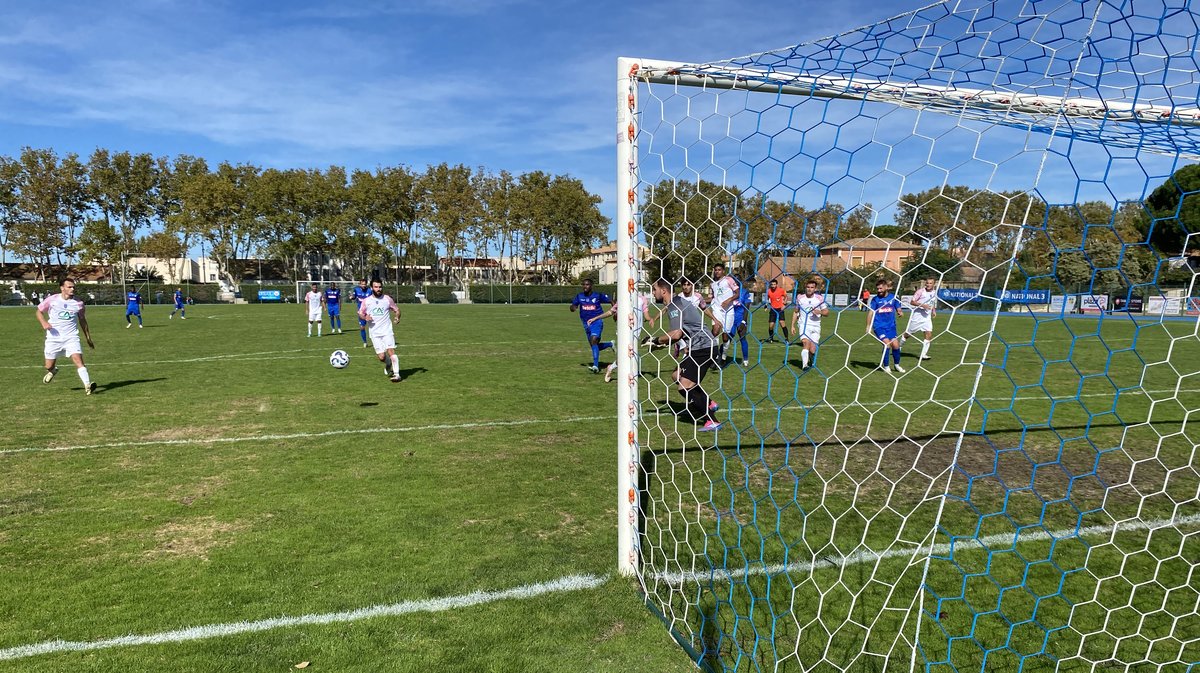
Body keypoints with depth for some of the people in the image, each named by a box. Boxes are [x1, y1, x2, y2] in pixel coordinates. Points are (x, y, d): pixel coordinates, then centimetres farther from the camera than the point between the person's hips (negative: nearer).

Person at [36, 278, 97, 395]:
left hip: (71, 337, -1)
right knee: (49, 366, 8)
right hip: (53, 338, 1)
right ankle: (52, 371, 46)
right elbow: (39, 311, 10)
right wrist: (44, 322, -12)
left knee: (78, 359, -21)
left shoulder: (78, 303, 2)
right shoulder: (51, 300, -2)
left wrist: (88, 338, 17)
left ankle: (88, 385, -29)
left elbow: (82, 320, 15)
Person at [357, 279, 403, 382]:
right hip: (375, 333, 1)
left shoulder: (387, 299, 3)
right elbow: (360, 314, 12)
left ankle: (396, 374, -17)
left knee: (391, 351, -18)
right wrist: (365, 317, -10)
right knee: (382, 357, -3)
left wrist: (397, 317, -7)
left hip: (387, 331, -1)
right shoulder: (366, 301, 4)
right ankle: (388, 365, 30)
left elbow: (396, 309, 14)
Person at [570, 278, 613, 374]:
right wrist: (573, 308, -18)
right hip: (586, 323, 5)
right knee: (594, 345, 11)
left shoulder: (598, 296, -4)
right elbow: (573, 306, 6)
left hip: (597, 321, -5)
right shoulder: (579, 296, 4)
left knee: (593, 341, -24)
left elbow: (611, 301, 5)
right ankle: (611, 344, 40)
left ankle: (596, 366, -27)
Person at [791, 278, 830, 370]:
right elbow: (796, 312, 16)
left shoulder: (820, 298, 2)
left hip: (816, 326, 1)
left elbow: (827, 312, 6)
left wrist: (820, 312, -16)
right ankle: (804, 365, -24)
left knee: (812, 350, -3)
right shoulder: (800, 298, 6)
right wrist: (793, 325, 11)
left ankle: (812, 362, 28)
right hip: (803, 325, -1)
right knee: (806, 343, -25)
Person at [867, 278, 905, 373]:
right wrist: (868, 326, -4)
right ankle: (885, 366, 1)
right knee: (887, 343, -17)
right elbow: (871, 313, 2)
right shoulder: (875, 299, 1)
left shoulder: (893, 297, 4)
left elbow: (899, 309, 9)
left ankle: (896, 365, 20)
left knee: (895, 345, -5)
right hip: (879, 326, -2)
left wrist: (900, 312, -14)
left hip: (891, 326, 2)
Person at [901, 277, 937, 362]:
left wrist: (934, 310, 8)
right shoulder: (920, 291, -10)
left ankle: (923, 355, -7)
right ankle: (899, 346, 32)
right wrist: (922, 305, -23)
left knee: (929, 334, -11)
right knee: (908, 334, 6)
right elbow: (912, 302, -11)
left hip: (927, 316, 4)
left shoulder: (934, 293, 8)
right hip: (916, 315, -4)